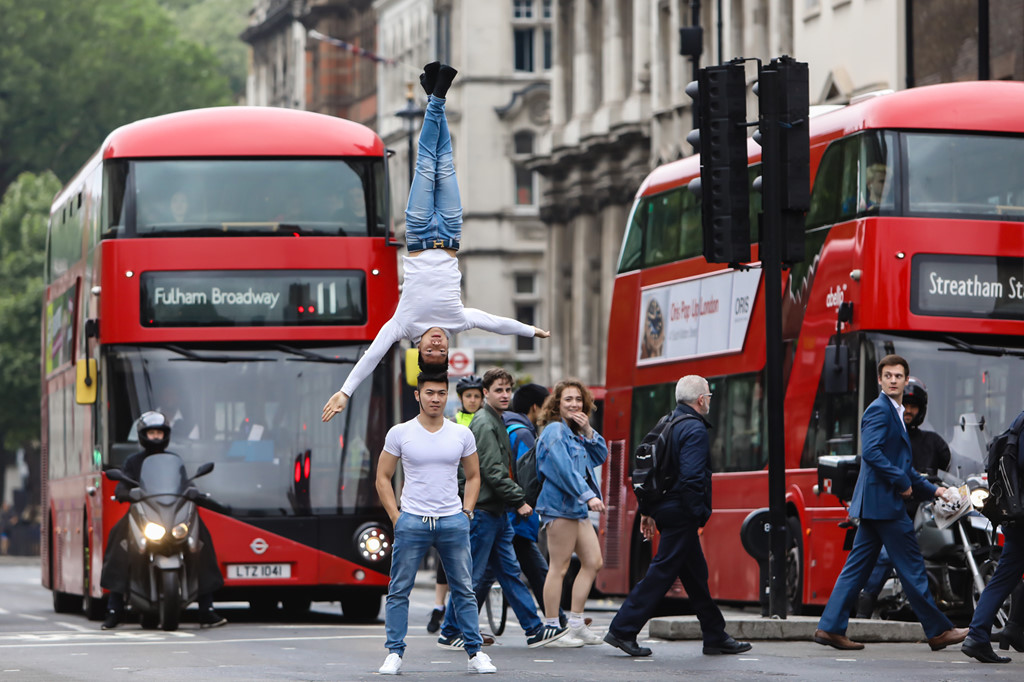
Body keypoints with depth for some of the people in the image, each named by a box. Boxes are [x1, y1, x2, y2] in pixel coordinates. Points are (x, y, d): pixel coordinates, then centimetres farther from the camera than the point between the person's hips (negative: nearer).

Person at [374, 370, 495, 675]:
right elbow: (383, 478, 5)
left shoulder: (461, 434, 7)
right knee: (399, 590, -1)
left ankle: (475, 653, 10)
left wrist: (466, 512, 5)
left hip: (453, 522, 2)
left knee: (464, 590, 4)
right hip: (412, 521, -2)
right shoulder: (400, 433, 1)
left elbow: (473, 476, 17)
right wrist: (396, 517, -3)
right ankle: (394, 653, 5)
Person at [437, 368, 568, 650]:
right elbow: (493, 472, -19)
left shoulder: (496, 422, 17)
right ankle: (450, 634, 5)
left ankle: (534, 630, 10)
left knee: (509, 571, 10)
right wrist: (519, 501, -14)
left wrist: (516, 498, 13)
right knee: (473, 576, -3)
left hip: (496, 513, 10)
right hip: (482, 511, -10)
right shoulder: (484, 423, -14)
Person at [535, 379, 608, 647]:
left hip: (578, 508, 10)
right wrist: (588, 496, -24)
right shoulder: (554, 431, -9)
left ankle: (576, 625, 13)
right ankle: (552, 630, -5)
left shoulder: (575, 432, 19)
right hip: (560, 505, -10)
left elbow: (600, 457, 18)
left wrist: (588, 431, 4)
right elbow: (565, 469, -19)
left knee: (593, 562, 8)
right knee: (559, 567, -8)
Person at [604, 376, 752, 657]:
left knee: (696, 575, 14)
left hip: (664, 508, 10)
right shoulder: (695, 430, -14)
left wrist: (647, 511, 20)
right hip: (681, 515, -10)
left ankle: (715, 637, 20)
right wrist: (699, 516, -19)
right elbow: (692, 478, -23)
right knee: (662, 572, -6)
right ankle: (622, 630, -7)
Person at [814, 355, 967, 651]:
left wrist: (931, 490, 23)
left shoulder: (895, 413, 21)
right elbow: (871, 452, -22)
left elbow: (901, 464, 27)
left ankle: (830, 628, 5)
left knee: (858, 566, 7)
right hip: (884, 502, -10)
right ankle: (938, 631, 2)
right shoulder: (879, 410, -10)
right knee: (912, 567, -3)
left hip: (874, 504, 10)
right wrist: (902, 482, -17)